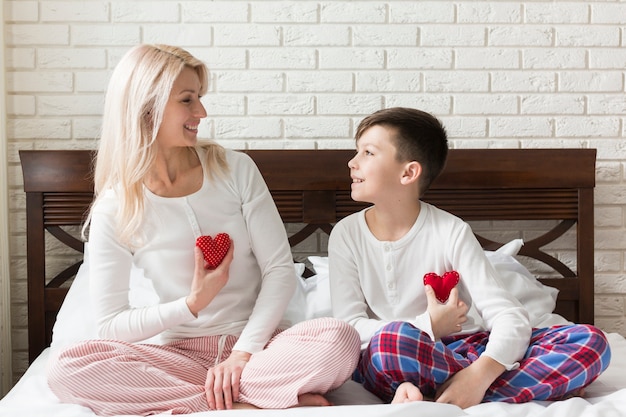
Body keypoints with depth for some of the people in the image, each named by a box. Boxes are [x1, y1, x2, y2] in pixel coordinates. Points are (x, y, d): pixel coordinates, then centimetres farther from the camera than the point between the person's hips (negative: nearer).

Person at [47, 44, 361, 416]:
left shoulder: (235, 169, 0)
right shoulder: (115, 209, -3)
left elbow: (280, 269, -3)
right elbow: (111, 327, -3)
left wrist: (243, 352, -16)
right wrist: (193, 304, -15)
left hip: (258, 343, 0)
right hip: (181, 353, 0)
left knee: (340, 340, -30)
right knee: (66, 370, -26)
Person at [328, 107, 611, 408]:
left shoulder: (451, 232, -6)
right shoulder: (347, 235, -2)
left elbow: (511, 317, -13)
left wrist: (479, 375, -32)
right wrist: (426, 327, -17)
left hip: (457, 351, 2)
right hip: (383, 361, -1)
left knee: (589, 341, -18)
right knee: (393, 340, -39)